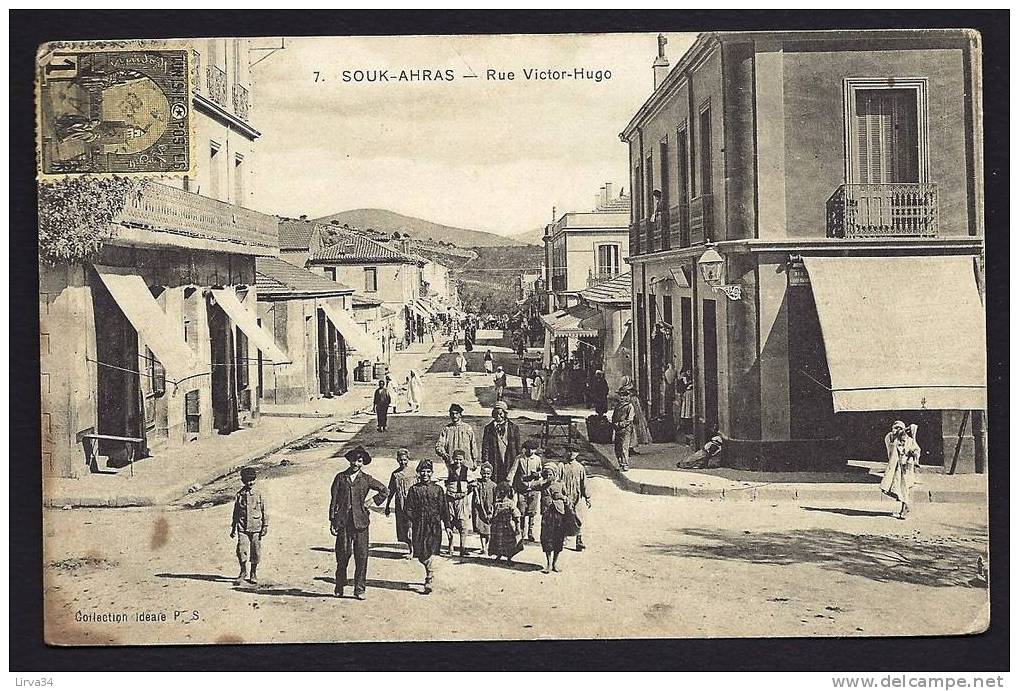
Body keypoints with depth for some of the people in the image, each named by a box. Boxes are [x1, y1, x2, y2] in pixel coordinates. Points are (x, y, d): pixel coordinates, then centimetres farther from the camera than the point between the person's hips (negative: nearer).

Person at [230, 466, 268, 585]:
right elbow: (235, 512, 13)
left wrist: (265, 526, -1)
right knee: (241, 550, -9)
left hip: (256, 527, -1)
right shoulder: (239, 494, 6)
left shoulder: (259, 494, 1)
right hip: (242, 527, 1)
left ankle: (253, 574, 18)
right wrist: (233, 528, 13)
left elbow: (264, 511, 4)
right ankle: (243, 572, 8)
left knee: (255, 551, 4)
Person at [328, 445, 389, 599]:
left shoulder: (366, 479, 7)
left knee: (361, 556, -1)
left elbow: (385, 491, 15)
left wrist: (373, 501, 5)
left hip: (360, 521, 0)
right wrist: (332, 521, 0)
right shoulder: (340, 477, 7)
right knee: (343, 553, -1)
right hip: (343, 521, 0)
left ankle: (359, 589, 6)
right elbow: (333, 500, 6)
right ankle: (339, 586, 17)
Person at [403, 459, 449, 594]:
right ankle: (430, 572, 28)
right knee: (420, 554, 2)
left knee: (431, 553, -10)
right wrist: (409, 526, -5)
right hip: (419, 526, 1)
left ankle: (428, 582, -6)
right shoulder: (414, 490, 5)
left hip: (434, 526, -1)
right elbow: (409, 509, 3)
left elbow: (443, 509, 9)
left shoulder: (437, 489, 7)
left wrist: (447, 526, 6)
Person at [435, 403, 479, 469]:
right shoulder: (446, 429, 7)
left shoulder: (468, 428, 9)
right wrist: (443, 454, -20)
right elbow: (439, 445, 1)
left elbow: (473, 445, 12)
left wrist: (475, 461, 9)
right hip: (451, 463, 0)